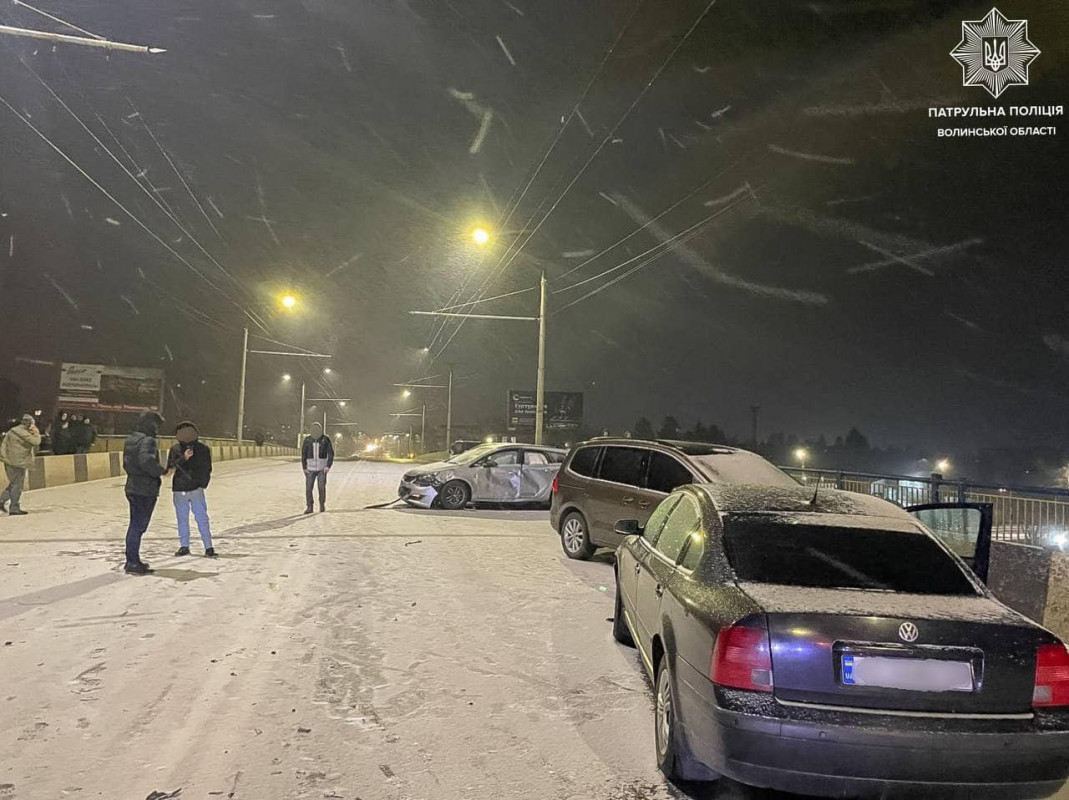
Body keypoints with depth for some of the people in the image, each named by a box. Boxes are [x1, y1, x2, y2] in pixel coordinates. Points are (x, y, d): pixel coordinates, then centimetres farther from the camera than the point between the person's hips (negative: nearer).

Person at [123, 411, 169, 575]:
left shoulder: (131, 439, 12)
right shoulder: (148, 440, -17)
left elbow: (126, 463, 19)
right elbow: (146, 460, -33)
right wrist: (162, 471, -21)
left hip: (132, 488, 9)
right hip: (146, 490, -9)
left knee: (134, 525, 17)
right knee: (139, 526, -3)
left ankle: (131, 560, 27)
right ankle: (133, 563, 2)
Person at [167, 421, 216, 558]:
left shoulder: (202, 448, 3)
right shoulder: (175, 449, 7)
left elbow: (206, 469, 5)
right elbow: (171, 466, -5)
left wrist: (202, 484, -4)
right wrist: (183, 458, -21)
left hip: (196, 489, -2)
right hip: (179, 490, 3)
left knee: (202, 518, -5)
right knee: (182, 520, 11)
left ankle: (208, 547, -2)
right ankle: (184, 546, 21)